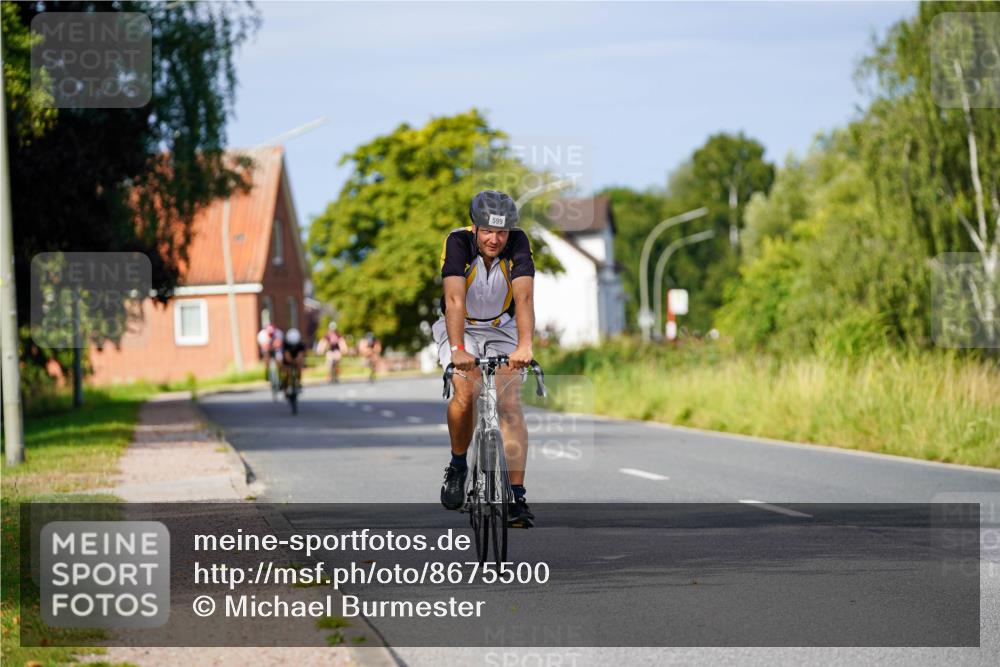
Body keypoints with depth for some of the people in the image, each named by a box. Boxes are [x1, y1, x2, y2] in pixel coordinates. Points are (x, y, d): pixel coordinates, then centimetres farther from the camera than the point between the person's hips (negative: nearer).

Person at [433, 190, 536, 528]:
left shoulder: (518, 244, -22)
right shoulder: (458, 243, -26)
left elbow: (524, 297, -35)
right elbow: (455, 299, -38)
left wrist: (524, 346, -50)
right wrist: (457, 349, -51)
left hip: (501, 330, 1)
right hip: (460, 328, -1)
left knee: (510, 404, -17)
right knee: (465, 396, -25)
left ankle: (516, 497, -18)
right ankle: (457, 466, 2)